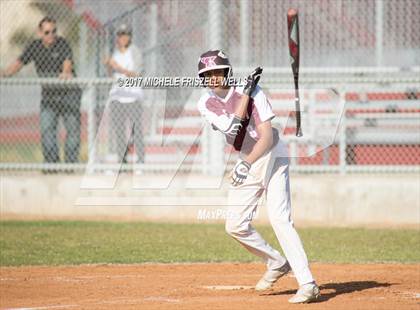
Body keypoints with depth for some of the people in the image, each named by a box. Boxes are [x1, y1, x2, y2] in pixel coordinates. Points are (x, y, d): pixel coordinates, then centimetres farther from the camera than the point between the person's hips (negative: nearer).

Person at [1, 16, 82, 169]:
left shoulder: (62, 44, -11)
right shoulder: (35, 46, 0)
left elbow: (67, 62, -27)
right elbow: (19, 63, 0)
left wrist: (66, 73, -51)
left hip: (68, 92, -3)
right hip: (48, 94, 3)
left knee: (73, 128, -3)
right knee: (47, 129, -5)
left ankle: (71, 163, 4)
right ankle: (51, 164, -2)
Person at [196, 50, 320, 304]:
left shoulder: (254, 93, -19)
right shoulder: (206, 104, -5)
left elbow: (267, 137, -25)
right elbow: (231, 127, -23)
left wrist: (247, 164, -36)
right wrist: (246, 93, -25)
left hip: (273, 156, -6)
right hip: (246, 162, 6)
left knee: (279, 218, -20)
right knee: (235, 226, 2)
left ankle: (308, 284, -24)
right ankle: (277, 263, 25)